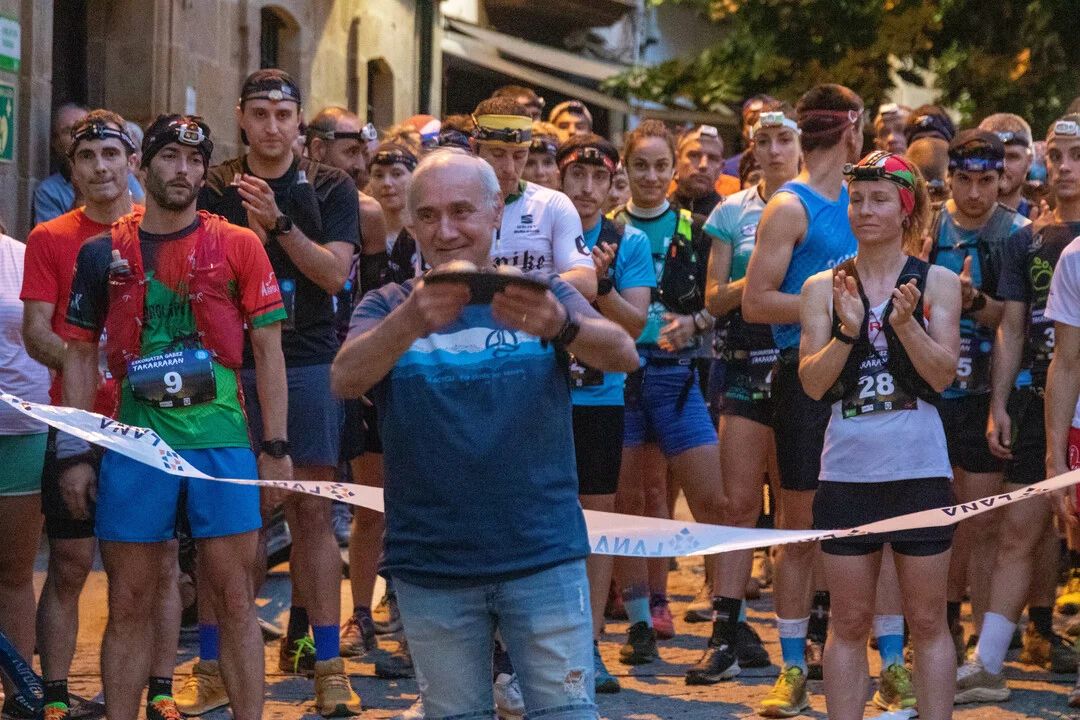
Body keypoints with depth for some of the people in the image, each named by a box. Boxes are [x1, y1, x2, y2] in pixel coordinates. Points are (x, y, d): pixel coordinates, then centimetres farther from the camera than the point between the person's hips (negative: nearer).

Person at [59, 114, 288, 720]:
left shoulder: (238, 245, 4)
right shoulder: (104, 252, 8)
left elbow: (268, 348, 4)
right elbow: (81, 353, 10)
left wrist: (276, 448, -1)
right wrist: (74, 453, 4)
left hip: (221, 440, -1)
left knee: (234, 600, 2)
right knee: (130, 605, 6)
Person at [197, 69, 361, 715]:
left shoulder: (330, 189, 5)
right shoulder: (215, 188, 7)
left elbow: (334, 273, -5)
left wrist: (280, 223, -20)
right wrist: (252, 231, -16)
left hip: (309, 361, -1)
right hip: (233, 362, 1)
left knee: (313, 510, -2)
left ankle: (326, 659, 1)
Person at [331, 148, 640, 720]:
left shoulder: (540, 295, 3)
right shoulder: (390, 307, 4)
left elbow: (623, 355, -15)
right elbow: (345, 380, -16)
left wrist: (559, 325, -38)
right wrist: (412, 322, -37)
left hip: (543, 558, -1)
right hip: (430, 567, 1)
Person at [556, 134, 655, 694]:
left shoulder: (629, 242, 2)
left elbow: (635, 323, -6)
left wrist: (601, 284, -23)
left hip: (600, 396, 0)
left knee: (597, 512, 2)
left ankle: (589, 643, 9)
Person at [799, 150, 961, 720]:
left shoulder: (937, 282, 2)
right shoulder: (822, 287, 5)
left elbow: (942, 375, -5)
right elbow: (813, 383, -2)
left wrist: (905, 322, -20)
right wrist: (848, 330, -17)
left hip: (920, 468, -1)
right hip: (846, 469, 1)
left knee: (927, 620, 5)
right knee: (849, 622, 7)